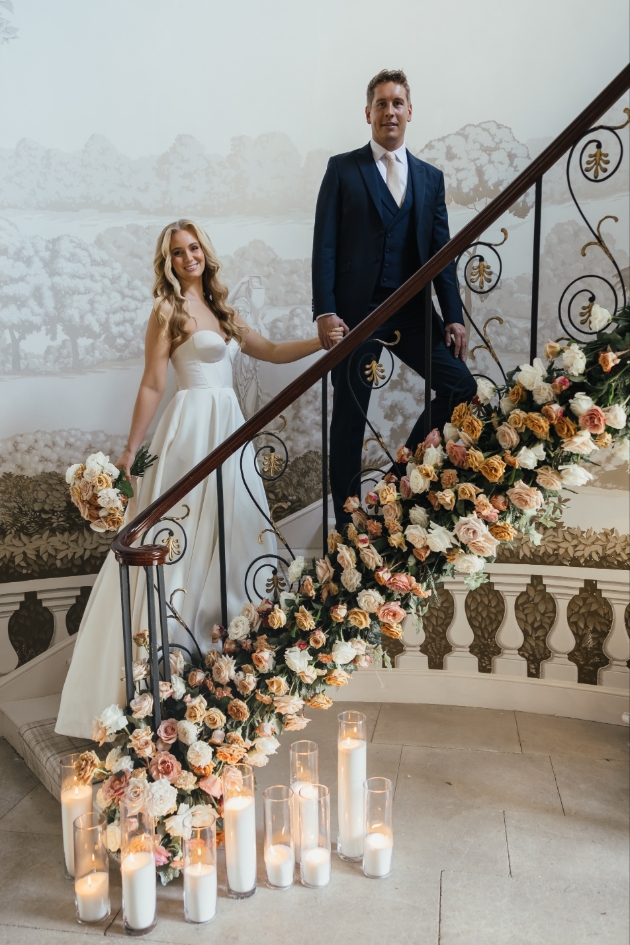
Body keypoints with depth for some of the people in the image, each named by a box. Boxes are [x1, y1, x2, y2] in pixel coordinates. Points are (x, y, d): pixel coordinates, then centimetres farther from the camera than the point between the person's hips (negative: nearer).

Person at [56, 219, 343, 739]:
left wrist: (320, 342, 6)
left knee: (232, 533, 8)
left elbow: (273, 351, 18)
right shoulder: (169, 311, -3)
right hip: (192, 427, -7)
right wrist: (131, 450, -8)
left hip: (229, 424, 8)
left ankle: (223, 635, 17)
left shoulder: (221, 310, 17)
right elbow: (152, 385, -7)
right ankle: (174, 651, 2)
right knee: (187, 536, -6)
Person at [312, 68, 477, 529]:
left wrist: (454, 315, 1)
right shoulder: (342, 168, 5)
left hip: (413, 310, 4)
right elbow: (325, 245, -3)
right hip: (356, 310, -3)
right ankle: (348, 520, 14)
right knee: (350, 415, 1)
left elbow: (442, 250, 11)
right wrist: (325, 311, -14)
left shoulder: (431, 177, 15)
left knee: (461, 386, -6)